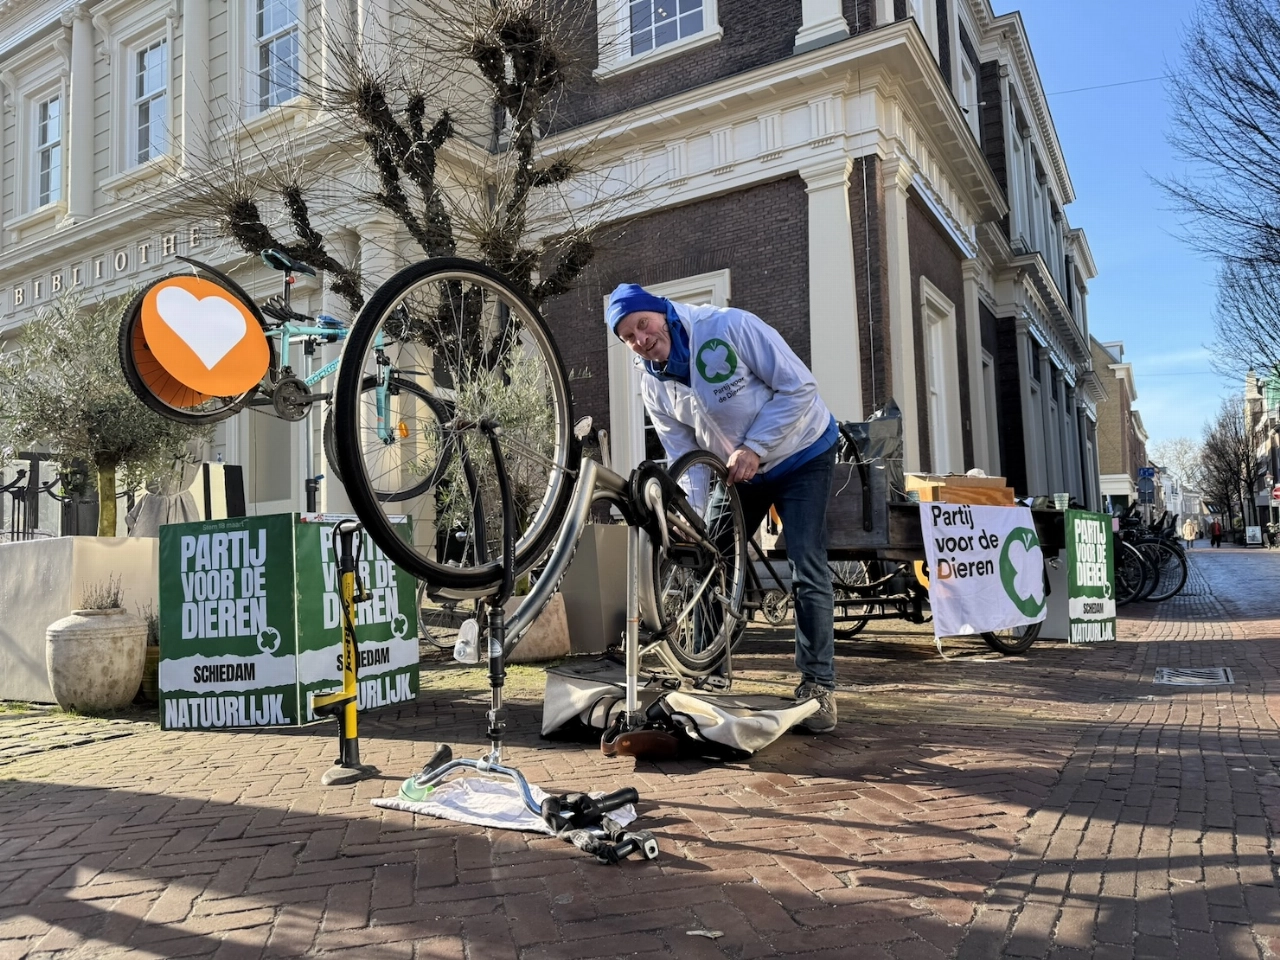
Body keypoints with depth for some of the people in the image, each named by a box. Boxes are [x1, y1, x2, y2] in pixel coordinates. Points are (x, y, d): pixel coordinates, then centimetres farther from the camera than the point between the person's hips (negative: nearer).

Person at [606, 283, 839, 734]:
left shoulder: (731, 326, -25)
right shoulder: (653, 387, -8)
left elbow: (798, 387, -23)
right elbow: (684, 458, -4)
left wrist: (755, 447, -28)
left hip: (800, 455, -5)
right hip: (735, 472, 5)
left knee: (807, 572, -11)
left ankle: (818, 685, 0)